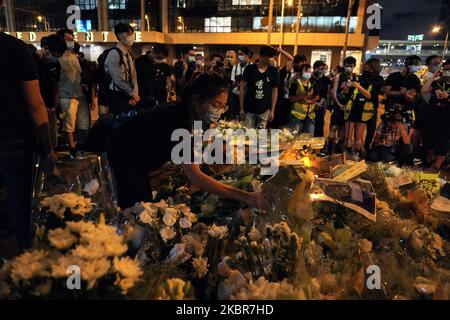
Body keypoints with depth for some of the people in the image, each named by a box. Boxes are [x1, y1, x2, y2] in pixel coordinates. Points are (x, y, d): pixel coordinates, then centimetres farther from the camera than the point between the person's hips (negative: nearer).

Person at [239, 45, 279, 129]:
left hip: (265, 110, 1)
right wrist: (241, 108, -3)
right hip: (249, 110, -1)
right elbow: (242, 89, -1)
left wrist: (272, 110, 3)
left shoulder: (273, 71, 1)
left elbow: (274, 91, 6)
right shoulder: (249, 69, -5)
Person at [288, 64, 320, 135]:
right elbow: (291, 98, -10)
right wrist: (302, 96, -23)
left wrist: (311, 101, -9)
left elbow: (317, 96, 11)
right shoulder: (295, 83, -5)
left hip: (310, 115, 5)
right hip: (297, 114, -5)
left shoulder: (313, 84, 9)